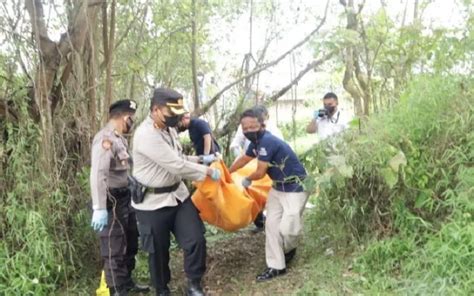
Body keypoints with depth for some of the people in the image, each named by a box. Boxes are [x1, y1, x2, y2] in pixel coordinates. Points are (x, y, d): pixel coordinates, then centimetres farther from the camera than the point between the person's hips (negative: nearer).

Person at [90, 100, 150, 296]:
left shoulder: (119, 138, 11)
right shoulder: (106, 139, -21)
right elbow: (98, 174, -29)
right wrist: (99, 208, -33)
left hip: (125, 197, 10)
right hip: (112, 201, -10)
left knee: (130, 243, 22)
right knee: (114, 249, 2)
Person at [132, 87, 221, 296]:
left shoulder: (169, 129, 6)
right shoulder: (146, 135, -25)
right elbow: (177, 166, -26)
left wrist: (201, 159, 7)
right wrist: (208, 172, -15)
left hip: (178, 195, 8)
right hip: (153, 203, -7)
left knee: (196, 240, 2)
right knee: (158, 250, 9)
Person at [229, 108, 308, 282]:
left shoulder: (267, 141, -27)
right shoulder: (256, 142, 3)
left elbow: (260, 173, -21)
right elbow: (243, 159, 23)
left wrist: (247, 180, 0)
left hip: (295, 188, -9)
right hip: (278, 187, 9)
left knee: (287, 228, -13)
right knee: (271, 224, 5)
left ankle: (288, 250, 22)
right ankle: (276, 267, 13)